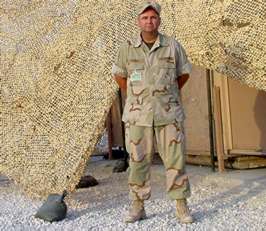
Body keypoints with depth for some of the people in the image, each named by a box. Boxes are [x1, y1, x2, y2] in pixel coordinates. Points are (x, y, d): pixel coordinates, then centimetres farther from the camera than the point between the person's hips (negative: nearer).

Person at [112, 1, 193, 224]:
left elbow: (184, 73, 15)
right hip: (137, 114, 1)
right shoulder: (127, 48, 2)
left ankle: (182, 206, 15)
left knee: (175, 159, 2)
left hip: (169, 113, 0)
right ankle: (138, 207, 18)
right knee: (138, 161, 5)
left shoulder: (173, 45, 1)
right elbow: (119, 75, 16)